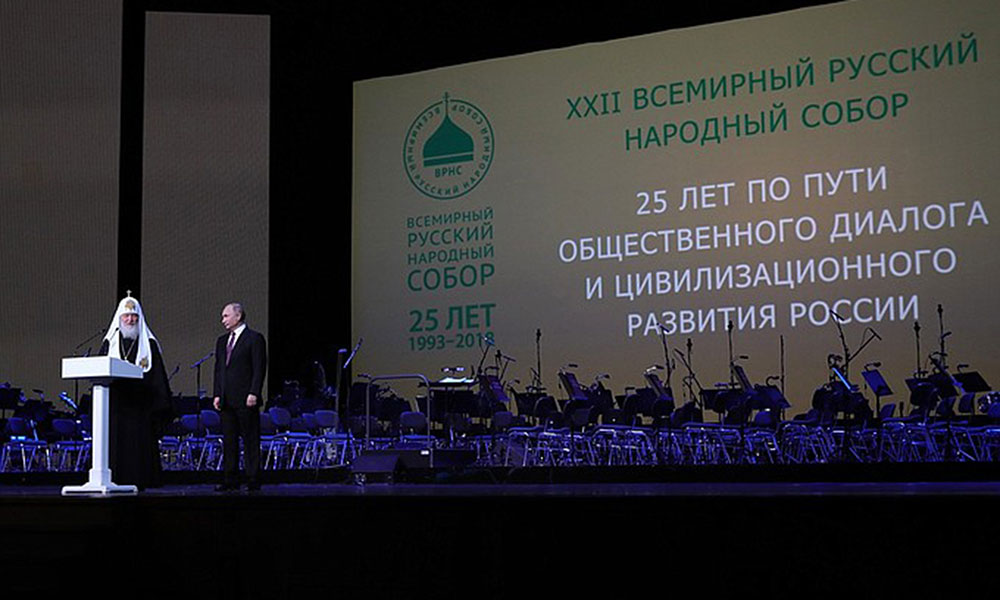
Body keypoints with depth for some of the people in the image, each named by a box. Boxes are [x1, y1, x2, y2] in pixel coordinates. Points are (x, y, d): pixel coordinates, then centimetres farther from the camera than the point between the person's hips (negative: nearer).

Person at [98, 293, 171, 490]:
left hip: (139, 405, -2)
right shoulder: (110, 343, 13)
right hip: (114, 404, 2)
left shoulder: (148, 344, 6)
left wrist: (159, 405, -7)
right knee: (115, 443, -1)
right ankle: (115, 481, 2)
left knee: (139, 443, -4)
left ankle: (138, 481, 0)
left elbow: (158, 377, 2)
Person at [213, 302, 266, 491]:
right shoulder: (222, 341, 18)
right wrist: (217, 394, 8)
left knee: (250, 441, -3)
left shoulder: (254, 339, -3)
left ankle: (253, 481, 0)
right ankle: (230, 480, 13)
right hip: (226, 400, 7)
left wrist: (253, 394, -16)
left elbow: (259, 368, -8)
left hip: (246, 400, -7)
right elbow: (218, 369, 18)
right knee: (229, 441, 8)